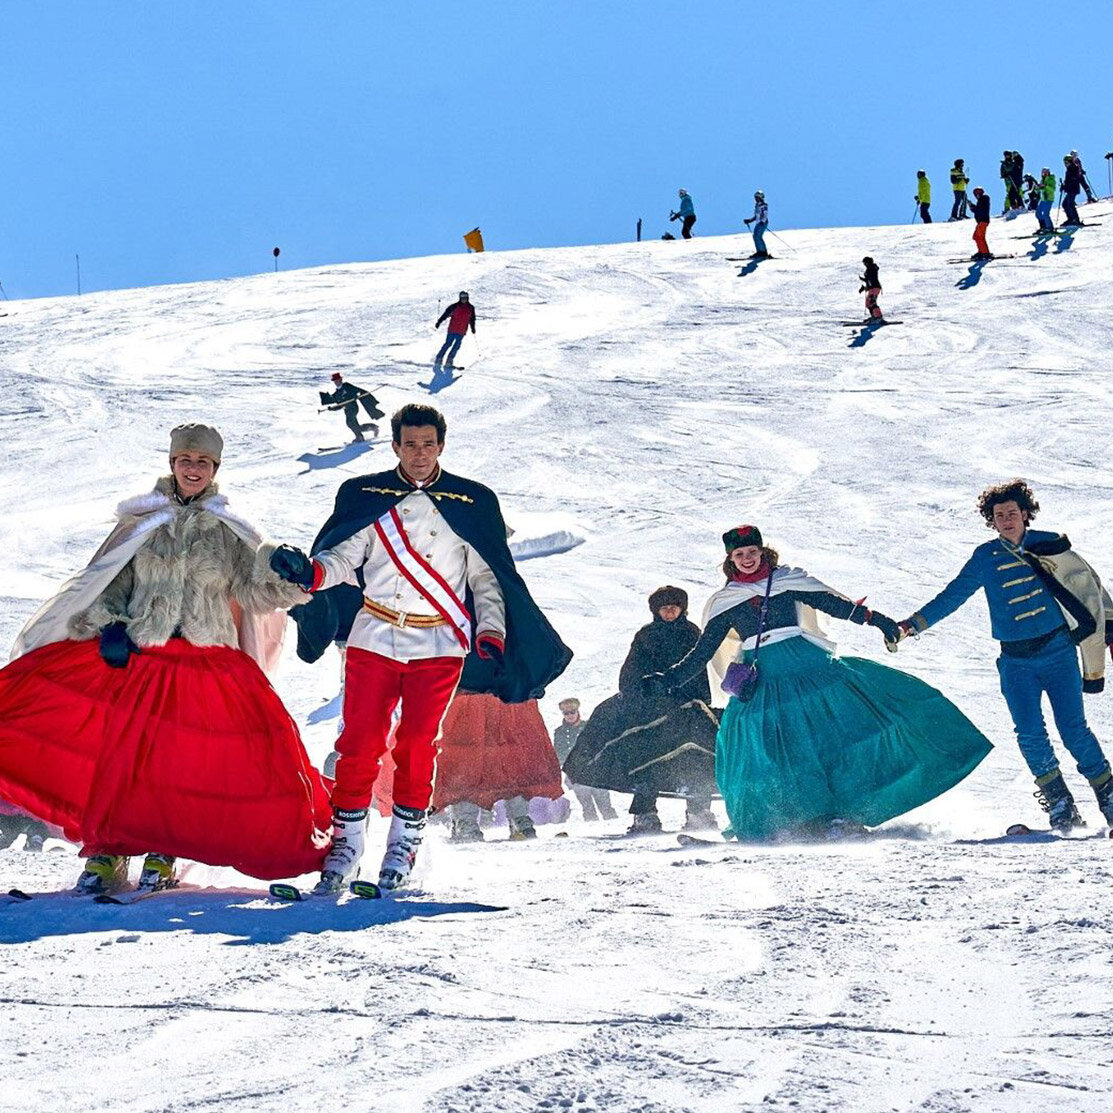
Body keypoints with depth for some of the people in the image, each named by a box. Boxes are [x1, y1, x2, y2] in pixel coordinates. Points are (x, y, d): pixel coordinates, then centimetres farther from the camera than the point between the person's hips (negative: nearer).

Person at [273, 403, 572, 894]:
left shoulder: (471, 503, 8)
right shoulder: (366, 497, 8)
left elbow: (487, 578, 10)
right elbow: (341, 557, 2)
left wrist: (491, 637, -3)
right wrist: (308, 571, -20)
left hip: (439, 645, -1)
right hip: (373, 639, 1)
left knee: (417, 744, -5)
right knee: (360, 742, -3)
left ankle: (405, 840, 7)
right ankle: (346, 842, 6)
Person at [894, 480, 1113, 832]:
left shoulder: (1050, 545, 2)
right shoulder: (985, 557, 5)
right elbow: (952, 596, 11)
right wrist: (913, 624, 5)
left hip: (1058, 650, -1)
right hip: (1016, 661, 1)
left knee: (1073, 729, -11)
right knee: (1030, 735, -12)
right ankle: (1061, 807, 0)